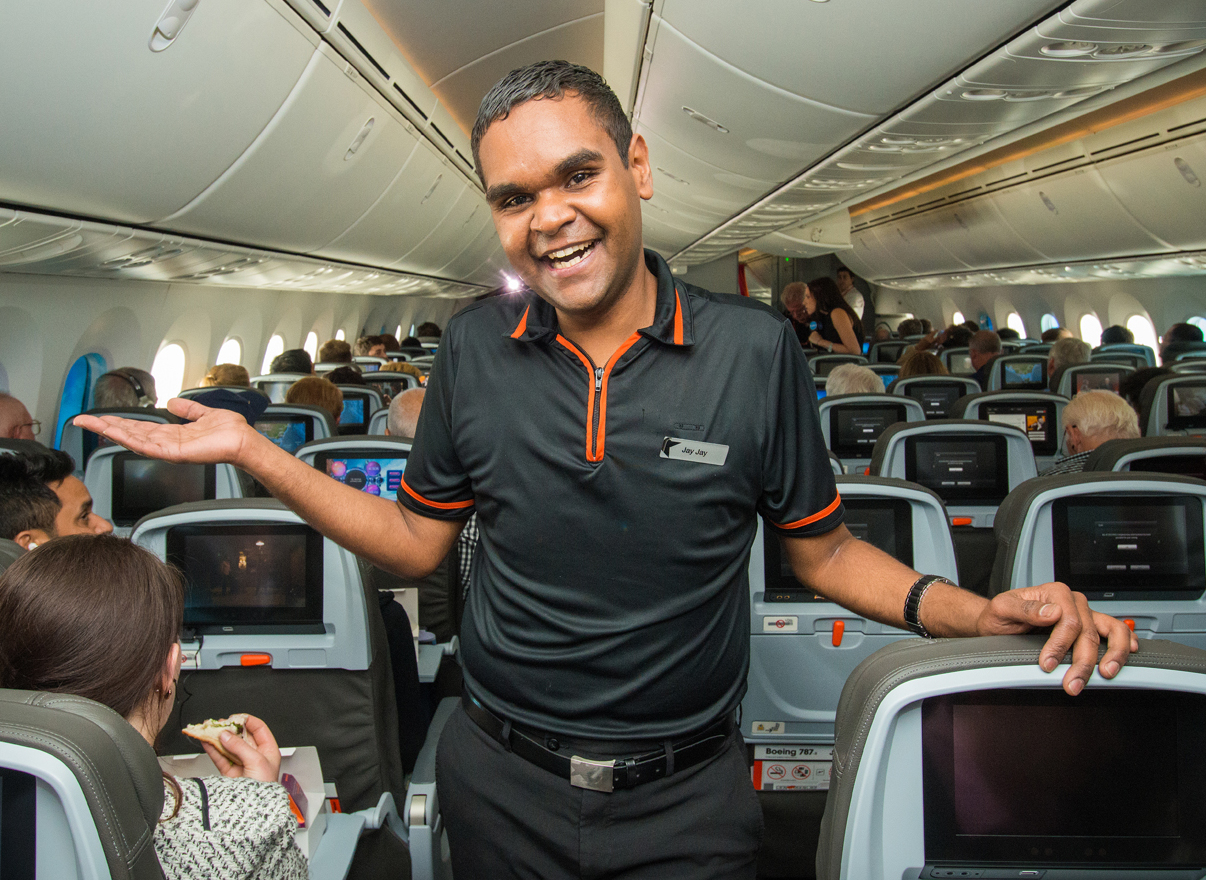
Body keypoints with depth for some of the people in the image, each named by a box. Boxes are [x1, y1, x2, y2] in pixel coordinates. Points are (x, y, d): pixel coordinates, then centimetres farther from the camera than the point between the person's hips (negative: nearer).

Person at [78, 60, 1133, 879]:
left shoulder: (756, 350, -12)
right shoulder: (474, 350, -6)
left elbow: (824, 552, -2)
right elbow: (416, 540, 4)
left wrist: (985, 612, -17)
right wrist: (253, 451, -2)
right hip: (500, 785, 2)